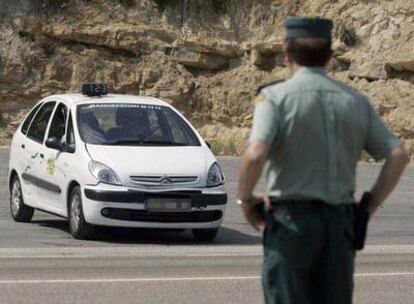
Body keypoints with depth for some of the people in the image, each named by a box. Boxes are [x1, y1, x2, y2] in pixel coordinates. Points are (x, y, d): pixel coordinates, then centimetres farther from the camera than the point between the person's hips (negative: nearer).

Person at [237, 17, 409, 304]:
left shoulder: (275, 97, -6)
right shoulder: (355, 101, 8)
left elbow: (255, 154, -21)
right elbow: (398, 155, 3)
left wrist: (245, 199, -5)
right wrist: (370, 205, 8)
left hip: (291, 219, -4)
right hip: (341, 222, 4)